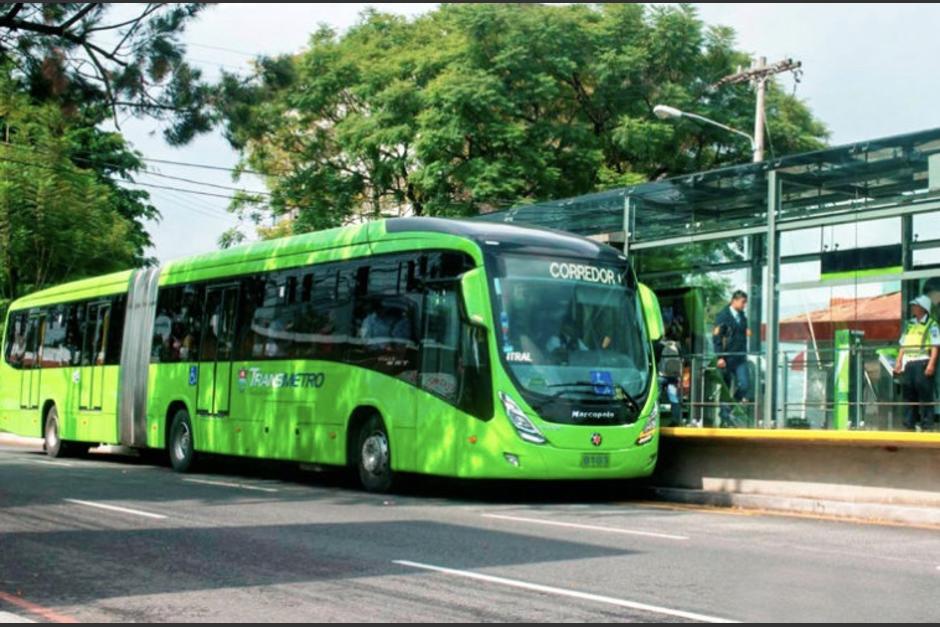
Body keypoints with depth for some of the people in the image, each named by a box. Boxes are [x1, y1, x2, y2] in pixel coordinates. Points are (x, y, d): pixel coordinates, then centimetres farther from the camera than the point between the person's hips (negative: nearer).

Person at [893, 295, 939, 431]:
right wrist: (898, 362, 13)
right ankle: (909, 424, 11)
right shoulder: (909, 325, 20)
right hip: (908, 363, 6)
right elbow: (903, 346, 22)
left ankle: (927, 425, -6)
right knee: (908, 394, 6)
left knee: (925, 395, -7)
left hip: (922, 363, -6)